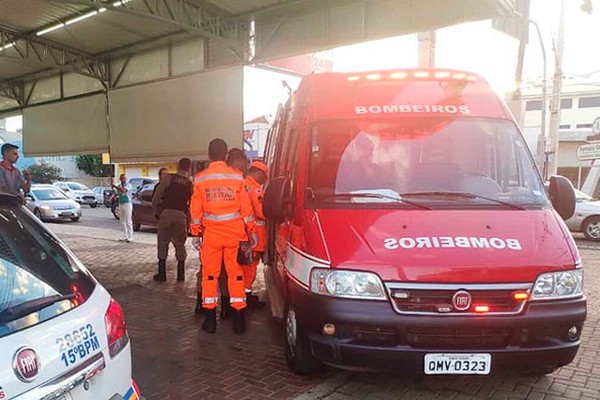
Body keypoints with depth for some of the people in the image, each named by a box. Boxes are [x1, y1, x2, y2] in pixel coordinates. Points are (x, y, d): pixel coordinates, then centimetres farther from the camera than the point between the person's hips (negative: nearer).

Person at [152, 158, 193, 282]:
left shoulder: (168, 178, 1)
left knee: (163, 244, 10)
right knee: (180, 245, 14)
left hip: (166, 213, -1)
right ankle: (181, 274, 16)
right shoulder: (190, 184, 7)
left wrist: (156, 210, 13)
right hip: (181, 215, 2)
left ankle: (162, 273, 11)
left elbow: (156, 197, -1)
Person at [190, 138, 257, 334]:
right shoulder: (237, 177, -4)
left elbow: (195, 210, 2)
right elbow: (246, 208, -1)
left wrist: (196, 233, 13)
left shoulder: (200, 179, -1)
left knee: (210, 274, 10)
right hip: (235, 234, 0)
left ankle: (210, 319, 13)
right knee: (236, 273, 7)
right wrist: (252, 231, 9)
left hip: (211, 234, 0)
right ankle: (238, 319, 9)